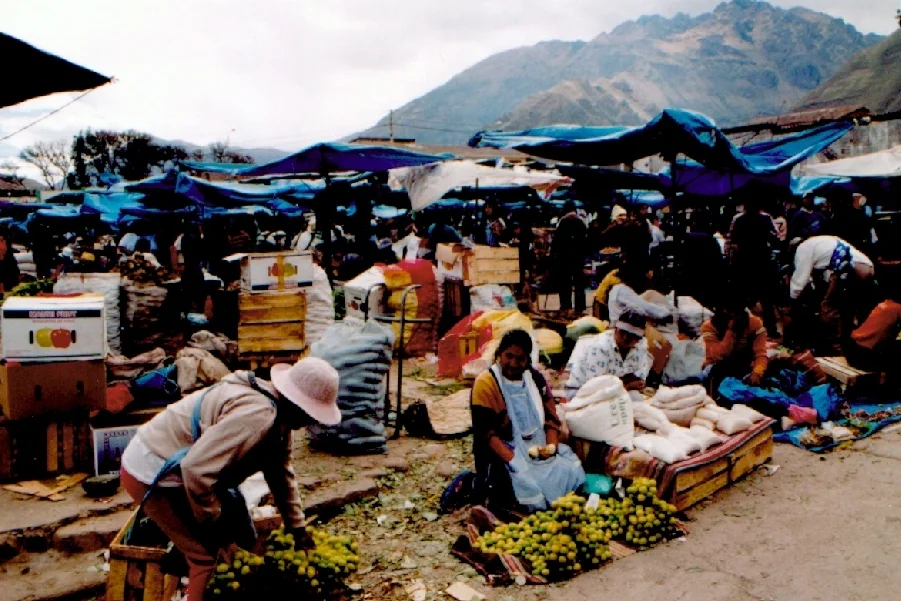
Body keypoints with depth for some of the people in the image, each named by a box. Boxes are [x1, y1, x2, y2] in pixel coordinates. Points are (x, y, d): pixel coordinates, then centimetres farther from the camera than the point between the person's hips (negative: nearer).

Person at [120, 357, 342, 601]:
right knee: (207, 555, -5)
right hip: (151, 474, -10)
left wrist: (298, 529, 17)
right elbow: (196, 469, -36)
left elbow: (282, 473, 14)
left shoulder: (279, 414, 2)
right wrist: (211, 519, -20)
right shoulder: (258, 415, -30)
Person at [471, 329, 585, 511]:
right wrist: (514, 462, -26)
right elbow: (485, 432, -17)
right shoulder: (486, 383, -11)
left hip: (538, 447, 6)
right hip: (502, 452, -6)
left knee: (572, 472, -16)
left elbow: (550, 417, 10)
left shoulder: (535, 379, 9)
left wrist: (551, 445, -10)